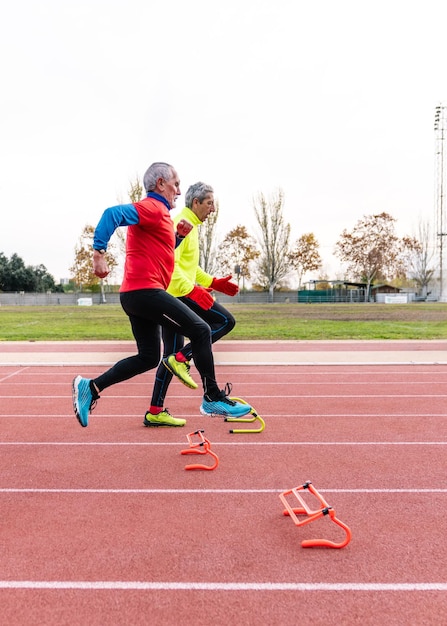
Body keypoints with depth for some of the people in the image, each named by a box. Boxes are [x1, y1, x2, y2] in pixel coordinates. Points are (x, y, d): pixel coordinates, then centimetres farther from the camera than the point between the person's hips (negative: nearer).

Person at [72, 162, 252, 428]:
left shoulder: (158, 212, 24)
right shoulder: (153, 207, -7)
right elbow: (113, 214, -22)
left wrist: (179, 235, 15)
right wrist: (99, 253, -30)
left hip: (136, 295, 11)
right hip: (145, 290, -11)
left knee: (148, 358, 14)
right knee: (201, 330, -8)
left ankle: (90, 387, 17)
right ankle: (213, 398, 0)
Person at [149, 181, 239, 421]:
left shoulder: (191, 226, 22)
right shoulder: (181, 223, -9)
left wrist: (215, 283, 22)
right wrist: (192, 290, -28)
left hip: (173, 297, 10)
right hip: (178, 294, -10)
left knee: (172, 355, 11)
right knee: (226, 321, -8)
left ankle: (155, 411, 17)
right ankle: (181, 358, -9)